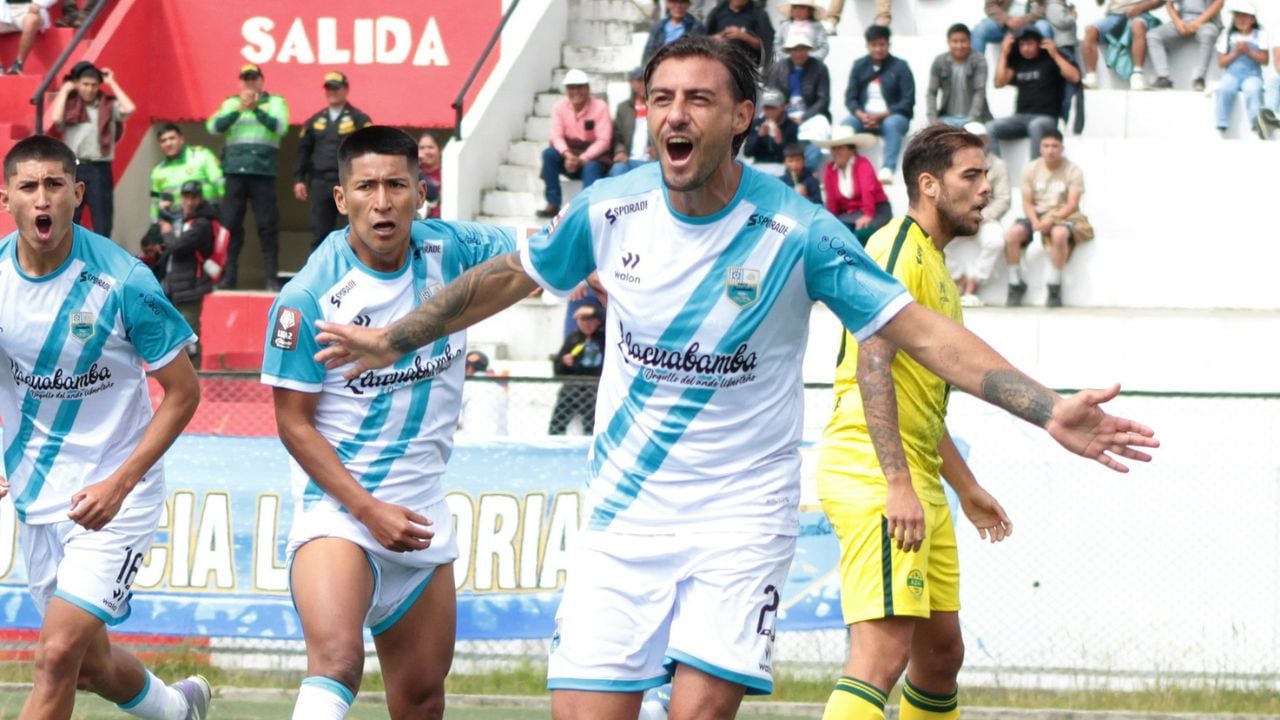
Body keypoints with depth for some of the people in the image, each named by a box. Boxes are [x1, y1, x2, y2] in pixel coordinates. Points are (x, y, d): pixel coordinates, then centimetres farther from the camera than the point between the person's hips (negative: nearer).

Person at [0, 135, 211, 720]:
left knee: (58, 655, -18)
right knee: (91, 667, 16)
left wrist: (119, 483, -20)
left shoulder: (123, 284, -18)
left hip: (113, 496, -5)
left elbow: (182, 391, -11)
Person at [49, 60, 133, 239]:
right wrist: (65, 90, -2)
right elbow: (56, 119, -14)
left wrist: (112, 84, -1)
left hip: (100, 170, 0)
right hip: (73, 169, 0)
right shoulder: (69, 106, 6)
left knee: (102, 224, 2)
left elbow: (128, 109, -12)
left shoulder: (109, 106, 6)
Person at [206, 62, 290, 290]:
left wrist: (256, 109, -17)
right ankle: (228, 277, 7)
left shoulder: (275, 102, 9)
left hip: (263, 171, -2)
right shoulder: (231, 104, 14)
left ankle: (272, 278, -1)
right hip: (234, 171, 2)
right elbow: (214, 126, -1)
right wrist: (240, 109, -11)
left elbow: (280, 126, -8)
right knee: (230, 224, 1)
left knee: (268, 226, -3)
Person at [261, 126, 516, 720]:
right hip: (337, 508, -6)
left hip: (423, 511, 6)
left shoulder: (449, 252, -1)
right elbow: (294, 423, -9)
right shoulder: (309, 297, -14)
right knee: (336, 664, -31)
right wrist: (368, 509, -16)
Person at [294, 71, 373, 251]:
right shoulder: (315, 121, 14)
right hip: (321, 183, 4)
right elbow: (303, 152, 16)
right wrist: (299, 179, 7)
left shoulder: (359, 119, 1)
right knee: (319, 233, 6)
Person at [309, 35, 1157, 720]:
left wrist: (1047, 409, -22)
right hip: (624, 516, 3)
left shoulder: (796, 232, -13)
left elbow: (921, 330, -12)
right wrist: (394, 340, 24)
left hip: (741, 516, -3)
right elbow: (511, 276, 16)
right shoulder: (611, 209, -3)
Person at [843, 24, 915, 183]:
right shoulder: (860, 66, 10)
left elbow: (908, 102, -6)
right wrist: (862, 115, -16)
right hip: (864, 116, 2)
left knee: (892, 124, -37)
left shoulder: (899, 67, 0)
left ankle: (887, 169, -47)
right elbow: (850, 98, 6)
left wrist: (881, 116, -17)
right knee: (847, 124, -29)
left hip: (892, 116, -2)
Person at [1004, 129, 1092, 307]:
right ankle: (1016, 284, -11)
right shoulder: (1031, 169, 7)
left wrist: (1052, 219, -23)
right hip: (1036, 214, 3)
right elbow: (1027, 202, 3)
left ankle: (1054, 287, -25)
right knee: (1012, 234, -28)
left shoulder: (1072, 170, -1)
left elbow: (1072, 204, -9)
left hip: (1063, 216, -3)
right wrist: (1035, 221, -17)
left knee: (1059, 234, -39)